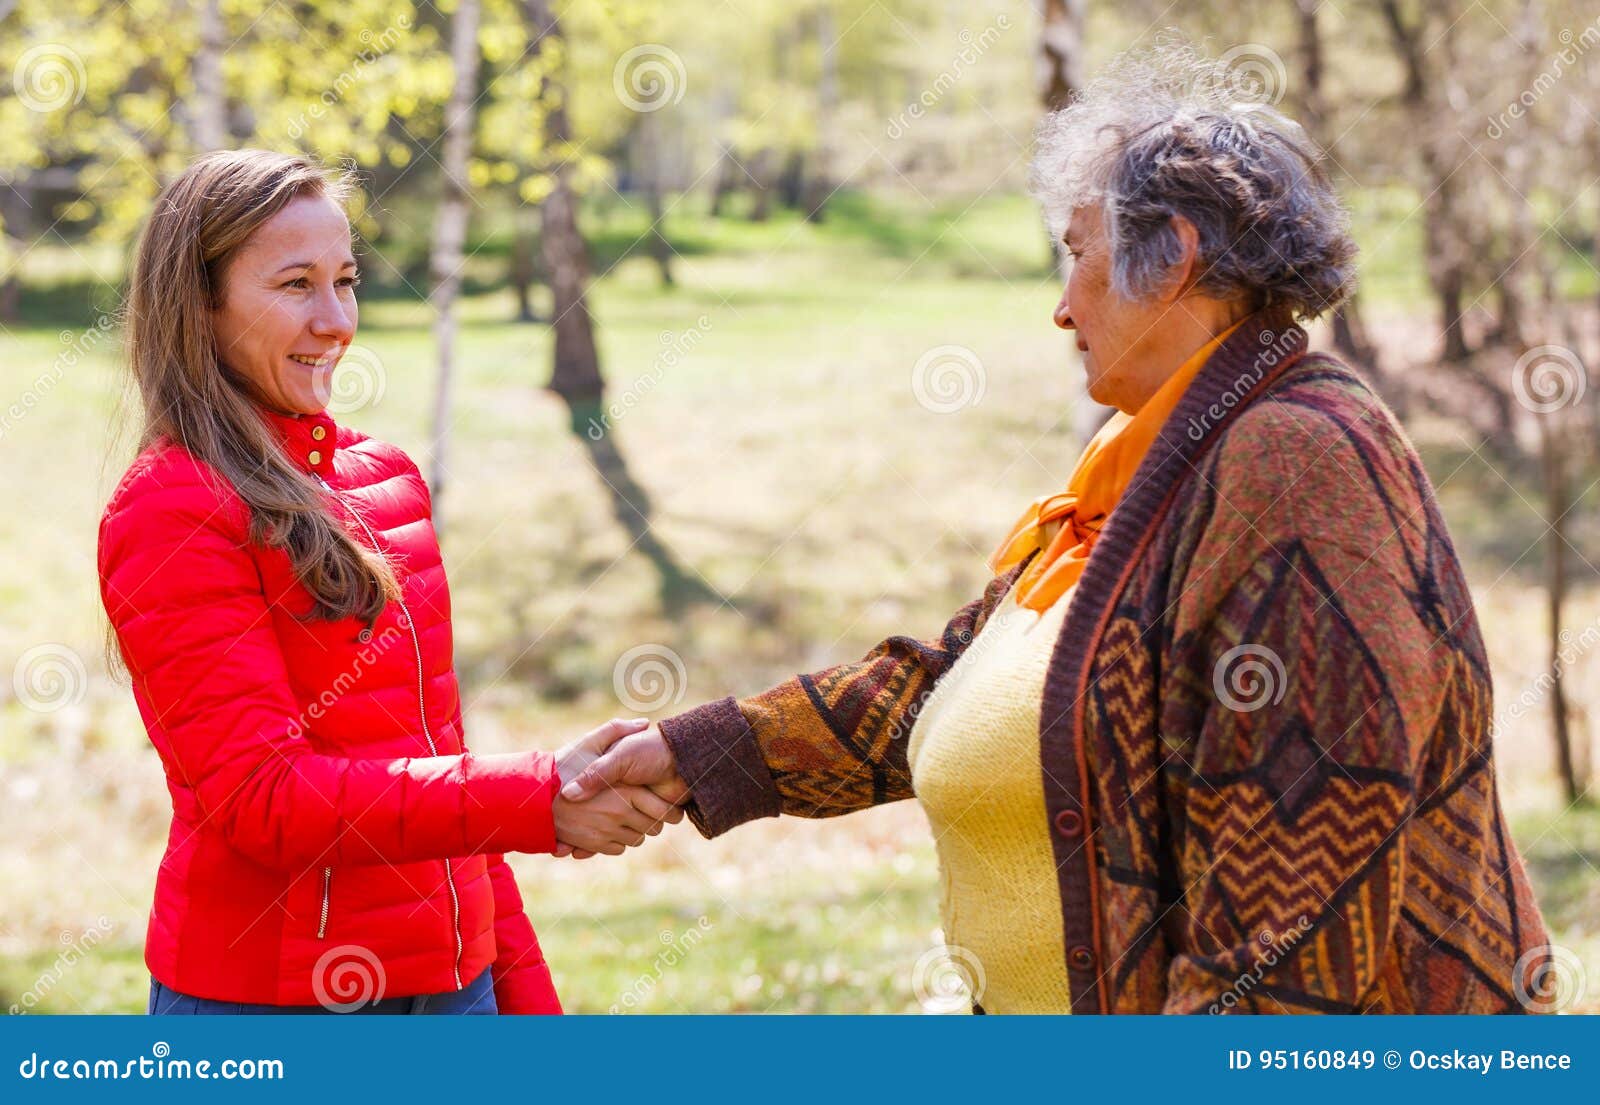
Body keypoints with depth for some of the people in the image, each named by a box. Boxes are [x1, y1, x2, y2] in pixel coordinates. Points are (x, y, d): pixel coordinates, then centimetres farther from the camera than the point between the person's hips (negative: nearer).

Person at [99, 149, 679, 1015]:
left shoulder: (385, 479, 10)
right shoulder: (167, 515, -11)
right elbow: (262, 796, -18)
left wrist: (521, 980, 13)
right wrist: (539, 800, -24)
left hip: (450, 978, 6)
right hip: (263, 994, -6)